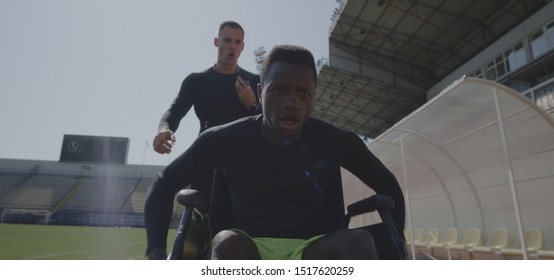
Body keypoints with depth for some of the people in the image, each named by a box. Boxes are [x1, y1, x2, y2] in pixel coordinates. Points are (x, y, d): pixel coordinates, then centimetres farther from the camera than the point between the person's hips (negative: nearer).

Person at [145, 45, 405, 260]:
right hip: (246, 254, -1)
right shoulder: (225, 140, -9)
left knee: (360, 241, -29)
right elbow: (163, 185, 0)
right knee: (226, 242, -35)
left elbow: (389, 187, 7)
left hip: (309, 253, 2)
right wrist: (156, 251, -13)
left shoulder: (336, 142, -7)